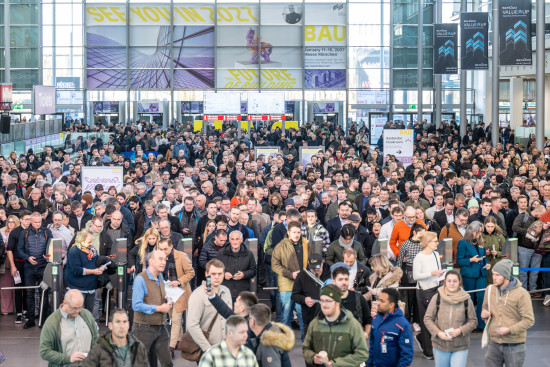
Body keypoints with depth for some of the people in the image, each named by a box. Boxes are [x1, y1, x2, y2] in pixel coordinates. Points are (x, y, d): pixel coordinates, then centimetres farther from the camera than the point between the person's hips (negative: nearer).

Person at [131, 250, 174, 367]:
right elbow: (136, 306, -22)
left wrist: (168, 301, 0)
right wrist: (159, 308, -18)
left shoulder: (160, 277, 11)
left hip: (160, 328, 7)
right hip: (144, 328, -7)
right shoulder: (141, 279, -14)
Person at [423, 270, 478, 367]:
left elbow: (473, 321, 2)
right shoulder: (437, 298, -4)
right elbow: (427, 318, 0)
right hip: (440, 346, 1)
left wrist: (460, 330, -15)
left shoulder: (466, 300, -4)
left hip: (460, 348, -1)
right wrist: (438, 333, -13)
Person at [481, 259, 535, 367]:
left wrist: (509, 330, -22)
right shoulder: (490, 290, 4)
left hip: (514, 346, -4)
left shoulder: (521, 293, -12)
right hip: (494, 343, 4)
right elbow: (485, 308, 20)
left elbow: (529, 320, -12)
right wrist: (484, 314, -5)